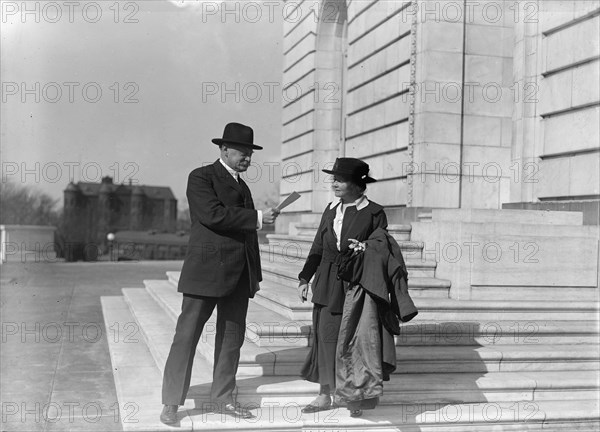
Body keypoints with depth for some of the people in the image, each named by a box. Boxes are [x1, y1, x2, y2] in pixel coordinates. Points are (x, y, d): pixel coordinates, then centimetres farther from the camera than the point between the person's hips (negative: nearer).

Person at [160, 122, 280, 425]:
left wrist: (253, 275, 15)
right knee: (187, 334, -3)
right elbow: (212, 214, -19)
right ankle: (171, 403, 5)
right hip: (207, 270, -7)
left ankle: (222, 399, 19)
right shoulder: (201, 177, -2)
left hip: (239, 274, 7)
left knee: (232, 337, 9)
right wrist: (257, 217, -17)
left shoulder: (242, 185, 20)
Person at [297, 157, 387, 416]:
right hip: (327, 286, 5)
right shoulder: (330, 211, 11)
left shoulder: (374, 213, -5)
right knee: (324, 335, 4)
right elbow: (317, 249, 13)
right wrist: (304, 278, 6)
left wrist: (364, 249, -22)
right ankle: (325, 395, 14)